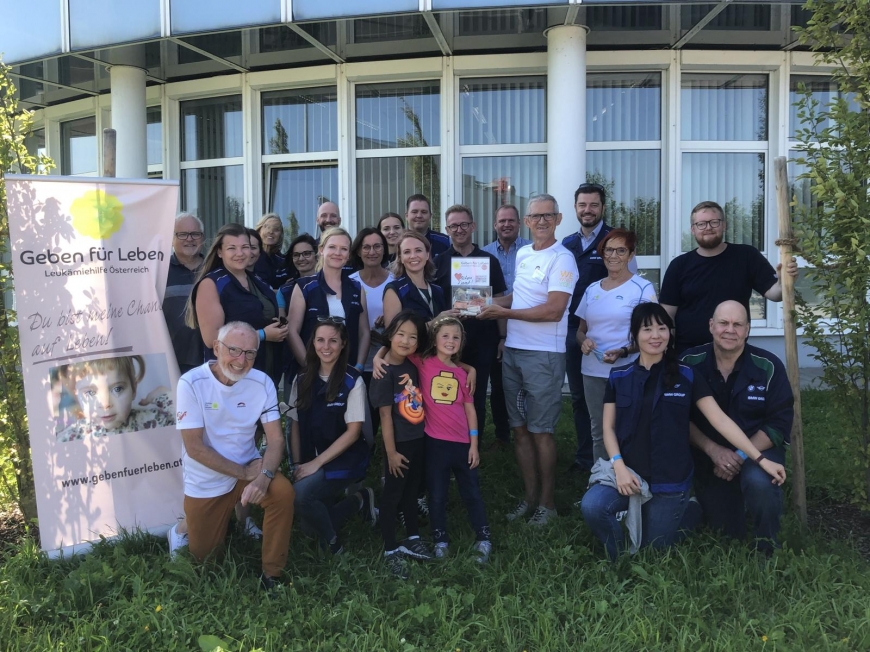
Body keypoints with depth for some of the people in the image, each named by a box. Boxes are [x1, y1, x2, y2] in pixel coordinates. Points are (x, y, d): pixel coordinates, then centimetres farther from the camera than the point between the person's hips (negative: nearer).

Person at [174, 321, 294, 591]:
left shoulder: (262, 382, -12)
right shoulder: (192, 383, -21)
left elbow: (276, 439, -13)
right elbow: (194, 448, -21)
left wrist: (264, 476, -32)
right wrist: (244, 473, -21)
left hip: (248, 467, 2)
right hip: (206, 481, -1)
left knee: (283, 492, -28)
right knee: (204, 555, 8)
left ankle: (272, 573, -9)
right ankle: (187, 526, 44)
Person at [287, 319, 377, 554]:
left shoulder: (352, 381, -11)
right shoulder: (302, 379, 3)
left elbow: (353, 432, -12)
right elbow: (294, 425, 6)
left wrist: (316, 463, -15)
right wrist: (297, 464, -5)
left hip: (345, 460, -6)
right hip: (311, 461, 6)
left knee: (299, 494, -28)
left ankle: (331, 542, -2)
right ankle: (358, 501, 25)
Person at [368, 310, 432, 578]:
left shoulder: (413, 365, 0)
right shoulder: (384, 373, -19)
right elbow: (385, 415, -17)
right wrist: (391, 452, -16)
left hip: (419, 439, 7)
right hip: (399, 443, -7)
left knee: (412, 490, 20)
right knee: (393, 494, 5)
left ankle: (412, 539, 36)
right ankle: (391, 551, 17)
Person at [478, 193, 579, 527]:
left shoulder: (561, 258, -12)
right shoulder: (522, 254, 11)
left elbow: (554, 311, -20)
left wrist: (504, 313, -17)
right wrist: (493, 301, 6)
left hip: (543, 355, -7)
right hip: (513, 351, 7)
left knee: (540, 431, 1)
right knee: (519, 428, 11)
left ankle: (547, 502, 16)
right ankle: (530, 496, 23)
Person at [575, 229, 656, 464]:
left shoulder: (643, 288, -4)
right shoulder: (592, 289, 11)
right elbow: (581, 330, 18)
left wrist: (623, 352, -21)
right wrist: (584, 341, -6)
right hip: (592, 371, 5)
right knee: (598, 431, 11)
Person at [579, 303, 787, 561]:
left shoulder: (686, 376, -1)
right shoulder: (619, 377, 2)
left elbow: (720, 420, -4)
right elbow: (609, 428, 3)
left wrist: (760, 459, -9)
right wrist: (619, 466, -14)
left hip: (669, 481, -1)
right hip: (628, 472, 1)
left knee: (654, 548, 5)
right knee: (592, 507, -28)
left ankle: (691, 510, 35)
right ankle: (619, 559, 4)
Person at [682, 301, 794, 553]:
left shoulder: (769, 366, -15)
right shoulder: (690, 363, -12)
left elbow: (780, 423, -13)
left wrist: (741, 455, -21)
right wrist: (713, 450, -21)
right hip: (709, 457, 2)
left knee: (758, 482, -37)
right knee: (723, 533, 9)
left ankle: (766, 546, -7)